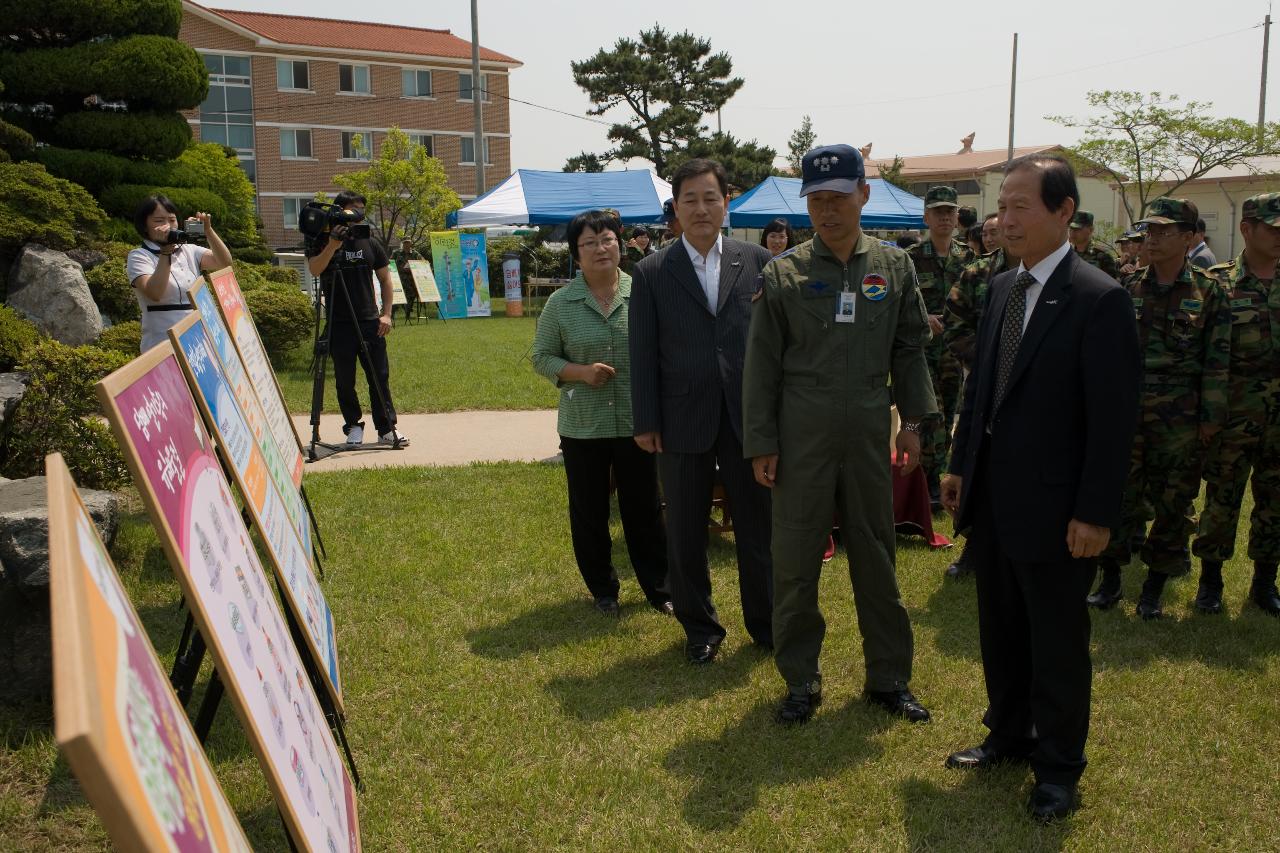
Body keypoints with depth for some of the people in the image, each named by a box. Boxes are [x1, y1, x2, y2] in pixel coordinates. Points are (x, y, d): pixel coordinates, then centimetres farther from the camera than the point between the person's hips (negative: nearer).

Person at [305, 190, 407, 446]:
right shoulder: (321, 243, 2)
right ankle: (354, 426, 16)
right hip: (339, 324, -2)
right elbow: (315, 269, -16)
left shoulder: (370, 243, 10)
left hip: (370, 322, 2)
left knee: (380, 377, 1)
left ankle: (387, 427, 7)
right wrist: (333, 244, -28)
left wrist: (386, 313, 2)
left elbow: (385, 279, 12)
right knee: (345, 380, 3)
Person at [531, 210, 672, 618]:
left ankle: (659, 588, 24)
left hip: (637, 423, 0)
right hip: (582, 427, 1)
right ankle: (602, 590, 28)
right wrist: (580, 372, -15)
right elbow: (542, 357, 3)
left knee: (645, 509, 9)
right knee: (589, 513, 11)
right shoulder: (561, 303, -2)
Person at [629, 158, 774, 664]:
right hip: (683, 421, 0)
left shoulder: (756, 261, 3)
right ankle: (699, 628, 28)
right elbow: (643, 353, 0)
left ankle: (767, 623, 28)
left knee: (759, 526, 10)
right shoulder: (652, 273, 1)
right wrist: (646, 423, -4)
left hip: (748, 416, 1)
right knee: (685, 533, 10)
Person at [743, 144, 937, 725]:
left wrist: (913, 421, 3)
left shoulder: (894, 267, 5)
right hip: (801, 438, -1)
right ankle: (800, 680, 22)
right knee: (794, 560, 5)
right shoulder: (782, 274, -1)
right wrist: (760, 444, -3)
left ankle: (888, 677, 26)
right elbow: (762, 364, -1)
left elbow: (910, 349, 10)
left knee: (876, 557, 11)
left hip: (869, 436, 2)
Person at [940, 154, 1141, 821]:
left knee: (1057, 641, 9)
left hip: (1052, 507, -7)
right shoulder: (1002, 288, 7)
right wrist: (961, 466, 11)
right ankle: (1008, 734, 38)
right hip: (991, 497, 7)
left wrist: (1095, 512, -16)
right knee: (1000, 629, 19)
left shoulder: (1100, 300, -15)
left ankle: (1059, 766, 26)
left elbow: (1113, 417, -15)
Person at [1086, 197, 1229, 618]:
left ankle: (1155, 587, 20)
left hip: (1179, 417, -1)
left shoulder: (1208, 291, -2)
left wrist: (1211, 418, -5)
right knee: (1118, 493, 5)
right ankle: (1110, 579, 18)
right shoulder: (1127, 288, 4)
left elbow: (1218, 361, -2)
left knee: (1172, 501, 6)